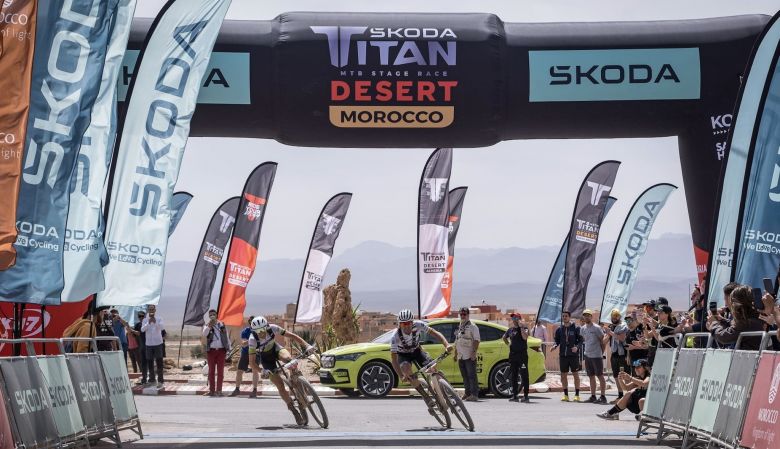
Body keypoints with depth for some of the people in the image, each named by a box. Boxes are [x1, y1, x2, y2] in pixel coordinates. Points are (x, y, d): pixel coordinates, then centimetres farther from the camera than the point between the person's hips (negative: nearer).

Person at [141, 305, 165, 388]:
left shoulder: (159, 319, 1)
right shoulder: (145, 320, 5)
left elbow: (163, 327, -13)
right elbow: (142, 329, -8)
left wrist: (156, 322, -26)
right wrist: (148, 323, -22)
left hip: (158, 343, -2)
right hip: (149, 344, 2)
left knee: (159, 362, -4)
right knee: (149, 362, 7)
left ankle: (160, 381, -3)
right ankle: (152, 380, 18)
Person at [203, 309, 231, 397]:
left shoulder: (222, 324, 10)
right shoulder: (207, 325, 6)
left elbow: (226, 337, 14)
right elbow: (204, 334, -16)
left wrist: (228, 348, 8)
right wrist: (209, 325, -27)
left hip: (221, 350, 1)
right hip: (211, 350, -1)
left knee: (220, 371, -2)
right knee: (211, 371, 2)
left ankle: (219, 390, 0)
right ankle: (211, 390, 6)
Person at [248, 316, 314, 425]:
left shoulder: (272, 328, -29)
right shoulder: (253, 340, -32)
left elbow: (292, 336, -24)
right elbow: (252, 362, -31)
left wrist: (306, 345, -35)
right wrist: (262, 371, -50)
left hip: (275, 348, 1)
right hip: (265, 358, -1)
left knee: (288, 359, -37)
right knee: (280, 386, -13)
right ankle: (294, 411, 1)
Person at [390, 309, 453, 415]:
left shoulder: (418, 325, -28)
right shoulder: (395, 337, -33)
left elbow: (435, 333, -21)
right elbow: (394, 359, -29)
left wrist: (446, 345, -38)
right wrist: (401, 376, -41)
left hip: (416, 351, 2)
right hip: (403, 355, -2)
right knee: (406, 368, -34)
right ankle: (427, 398, -27)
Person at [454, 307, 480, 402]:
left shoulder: (472, 326, -4)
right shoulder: (459, 327, 18)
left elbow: (476, 340, -11)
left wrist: (474, 352, -20)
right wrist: (456, 354, 20)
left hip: (470, 356, -7)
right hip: (461, 356, 7)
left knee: (472, 375, -9)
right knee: (465, 376, 10)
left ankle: (474, 394, -10)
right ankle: (467, 393, 16)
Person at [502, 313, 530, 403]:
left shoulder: (524, 328, -2)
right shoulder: (510, 329, 14)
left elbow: (525, 337, -22)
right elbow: (504, 337, 32)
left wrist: (521, 327, -19)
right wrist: (508, 343, 17)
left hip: (522, 354, -6)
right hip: (512, 354, 6)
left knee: (524, 375, -8)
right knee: (513, 376, 8)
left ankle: (525, 396, -8)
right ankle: (514, 395, 13)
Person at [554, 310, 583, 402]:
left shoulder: (576, 328, -2)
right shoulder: (559, 329, 8)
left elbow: (581, 340, -3)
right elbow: (557, 340, 14)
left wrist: (577, 347, -20)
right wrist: (555, 346, -7)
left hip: (574, 355, -4)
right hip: (563, 355, 4)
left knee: (576, 374, 1)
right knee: (563, 375, 6)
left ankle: (577, 395, 6)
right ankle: (565, 395, 14)